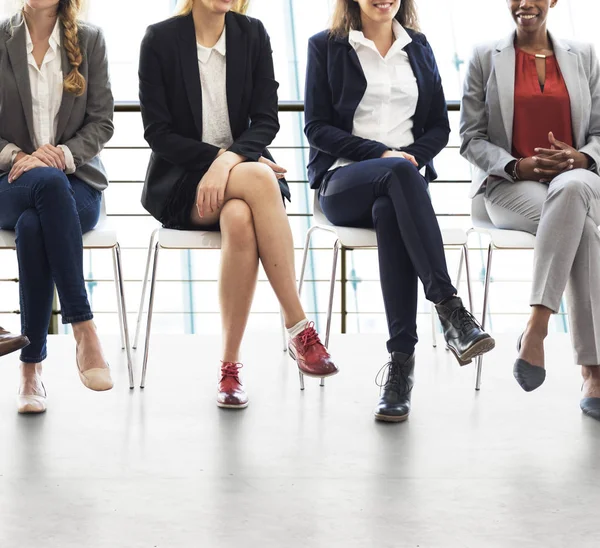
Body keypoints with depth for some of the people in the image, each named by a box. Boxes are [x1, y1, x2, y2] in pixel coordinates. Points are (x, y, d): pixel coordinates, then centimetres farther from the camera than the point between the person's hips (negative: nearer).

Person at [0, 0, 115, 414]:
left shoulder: (89, 41, 8)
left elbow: (102, 121, 4)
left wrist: (63, 155, -13)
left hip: (76, 181, 1)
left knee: (33, 225, -36)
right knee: (48, 183, -39)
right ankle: (85, 332, -41)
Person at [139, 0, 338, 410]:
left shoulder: (253, 34, 3)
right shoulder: (160, 40, -3)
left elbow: (266, 120, -2)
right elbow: (158, 132, -6)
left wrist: (230, 159, -21)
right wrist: (214, 156, -18)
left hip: (240, 170, 2)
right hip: (180, 183, -2)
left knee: (240, 218, -35)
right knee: (258, 178, -34)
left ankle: (230, 366, -30)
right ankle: (299, 326, -32)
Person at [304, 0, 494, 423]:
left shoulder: (418, 48, 19)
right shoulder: (326, 47, 9)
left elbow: (439, 126, 16)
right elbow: (317, 127, 1)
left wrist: (413, 156, -6)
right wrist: (380, 155, -11)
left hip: (404, 177, 2)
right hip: (344, 181, -2)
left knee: (389, 213, -36)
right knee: (399, 172, -38)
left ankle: (402, 361, -41)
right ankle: (450, 309, -46)